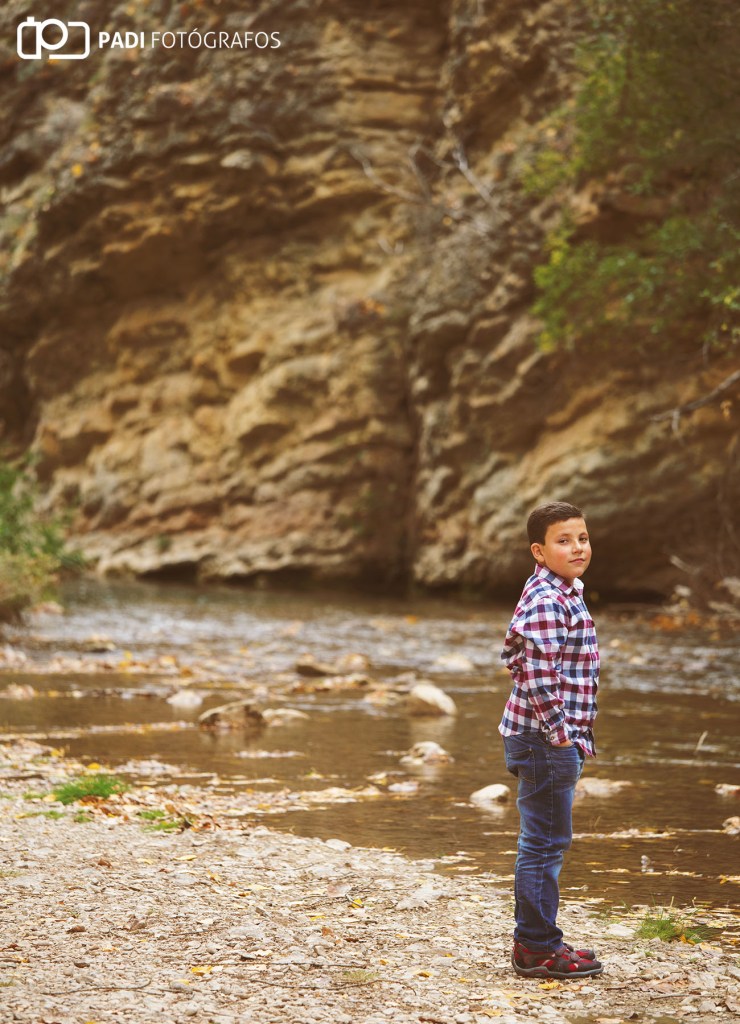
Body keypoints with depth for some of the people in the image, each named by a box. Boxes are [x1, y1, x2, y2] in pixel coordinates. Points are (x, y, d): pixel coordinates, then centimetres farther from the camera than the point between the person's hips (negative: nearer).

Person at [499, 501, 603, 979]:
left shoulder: (564, 593, 14)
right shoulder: (546, 602, -19)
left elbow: (515, 654, 23)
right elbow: (539, 674, -25)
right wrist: (559, 731, -18)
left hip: (557, 740, 11)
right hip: (545, 740, -11)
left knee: (546, 841, 16)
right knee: (545, 842, -3)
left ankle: (537, 940, 25)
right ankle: (537, 948, 4)